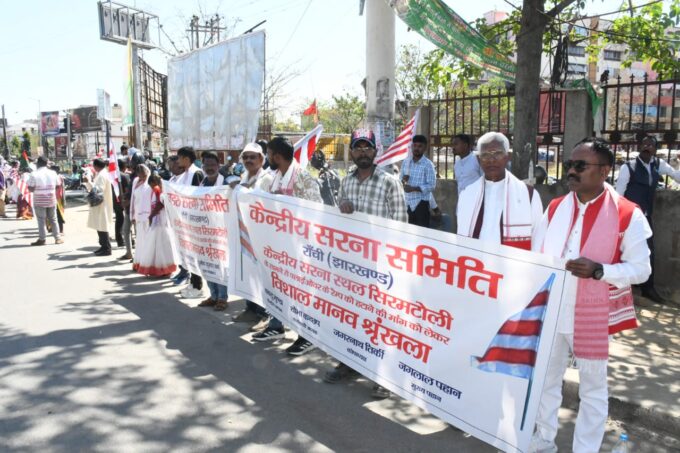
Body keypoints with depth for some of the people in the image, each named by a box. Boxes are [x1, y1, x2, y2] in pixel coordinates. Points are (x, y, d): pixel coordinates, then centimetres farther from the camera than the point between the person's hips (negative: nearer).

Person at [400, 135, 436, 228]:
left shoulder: (428, 164, -8)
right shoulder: (406, 162, 9)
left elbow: (431, 186, -13)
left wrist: (414, 188, -21)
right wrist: (403, 180, -9)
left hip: (421, 203, -5)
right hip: (407, 202, 5)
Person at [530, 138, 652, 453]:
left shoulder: (628, 215, -10)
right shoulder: (555, 209, 3)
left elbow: (641, 269, -8)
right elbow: (535, 258, 8)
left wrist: (598, 270, -25)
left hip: (592, 317, -4)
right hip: (549, 312, 4)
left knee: (592, 388, 13)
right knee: (545, 380, 18)